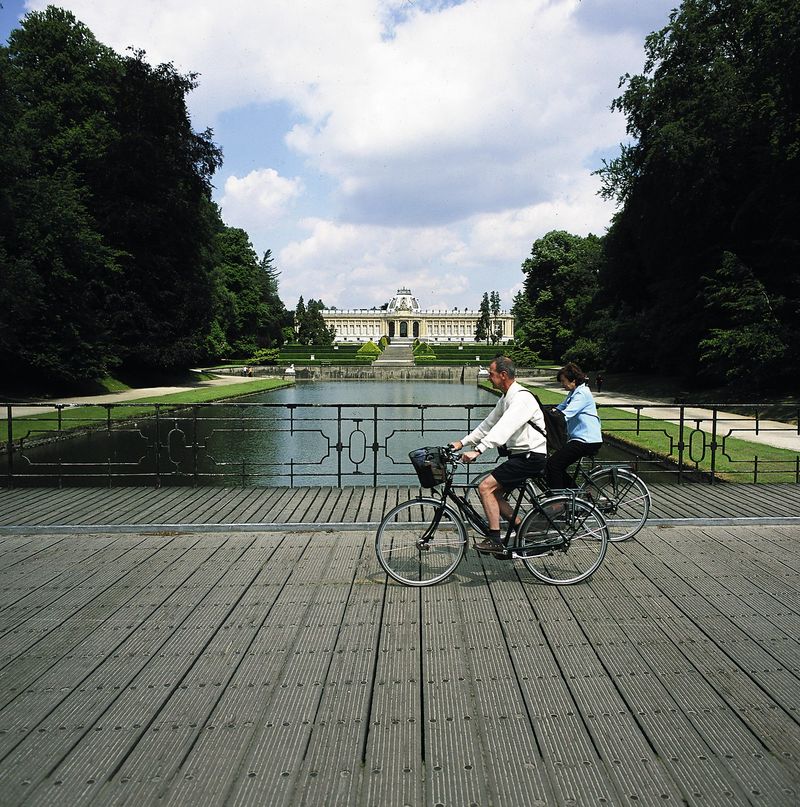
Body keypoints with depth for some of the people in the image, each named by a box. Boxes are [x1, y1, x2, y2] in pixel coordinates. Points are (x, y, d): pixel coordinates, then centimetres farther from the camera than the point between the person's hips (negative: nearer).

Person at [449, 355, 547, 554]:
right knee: (494, 493, 9)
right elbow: (489, 424, 17)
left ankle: (494, 540, -10)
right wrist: (462, 442, 11)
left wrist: (477, 451, -39)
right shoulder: (506, 398, 14)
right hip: (520, 455, 10)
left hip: (531, 457, -10)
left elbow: (503, 428, -32)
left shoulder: (521, 398, -19)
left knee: (485, 487, -15)